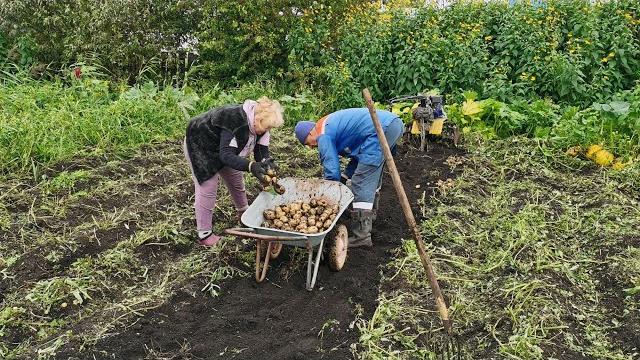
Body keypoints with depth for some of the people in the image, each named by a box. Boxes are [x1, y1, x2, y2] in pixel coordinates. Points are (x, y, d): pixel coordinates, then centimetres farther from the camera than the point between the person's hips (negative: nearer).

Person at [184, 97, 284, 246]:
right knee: (207, 190, -8)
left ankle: (243, 213, 40)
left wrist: (266, 162, -39)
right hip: (200, 148, -8)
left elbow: (261, 151, -16)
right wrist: (250, 166, -55)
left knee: (236, 182, 16)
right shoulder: (235, 121, -41)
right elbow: (226, 155, -43)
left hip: (222, 148, 8)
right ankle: (204, 234, 1)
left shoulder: (258, 122, -16)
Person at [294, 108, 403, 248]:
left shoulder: (323, 136, 0)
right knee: (373, 171, 28)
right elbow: (358, 153, 32)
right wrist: (344, 177, 28)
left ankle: (360, 236, -9)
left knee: (361, 182, -9)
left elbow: (331, 171, -3)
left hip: (381, 129, -10)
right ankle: (370, 212, 44)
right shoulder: (332, 124, 28)